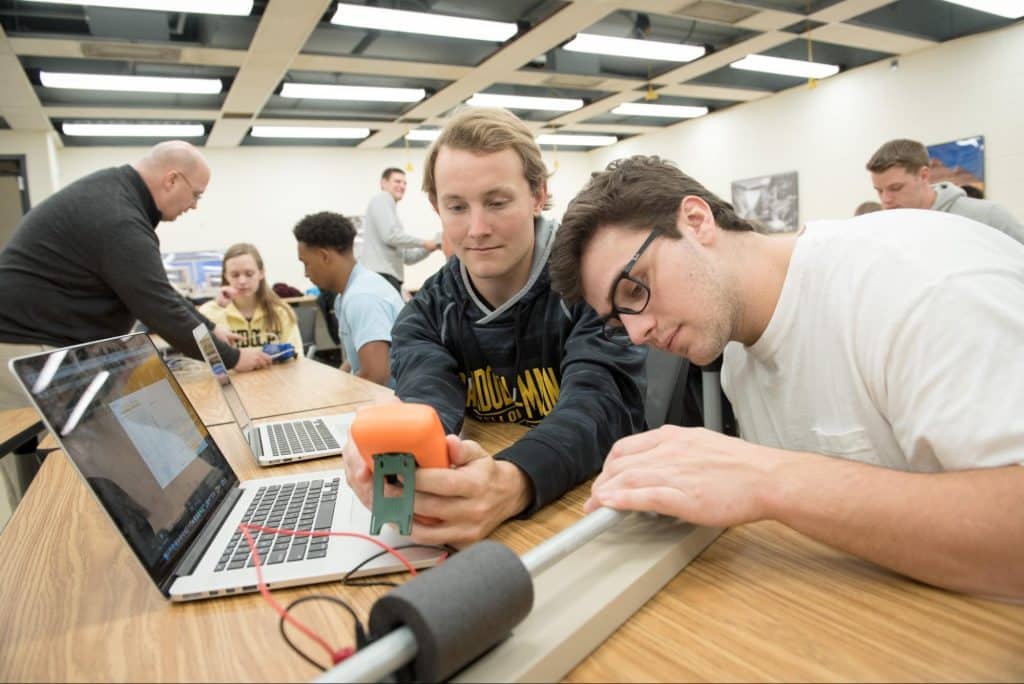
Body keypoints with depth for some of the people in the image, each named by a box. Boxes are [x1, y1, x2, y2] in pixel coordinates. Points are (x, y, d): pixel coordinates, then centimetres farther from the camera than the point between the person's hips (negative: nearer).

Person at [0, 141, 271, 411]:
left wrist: (208, 328, 11)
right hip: (26, 346, -10)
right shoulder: (120, 221, -26)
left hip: (44, 337, 10)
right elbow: (162, 310, -23)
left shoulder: (115, 189, 7)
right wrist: (232, 358, -13)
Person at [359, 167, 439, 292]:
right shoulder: (382, 199, 4)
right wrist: (423, 242, -4)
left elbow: (406, 257, 26)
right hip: (380, 274, -10)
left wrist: (429, 247, 10)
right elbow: (390, 235, -13)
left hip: (390, 276, 10)